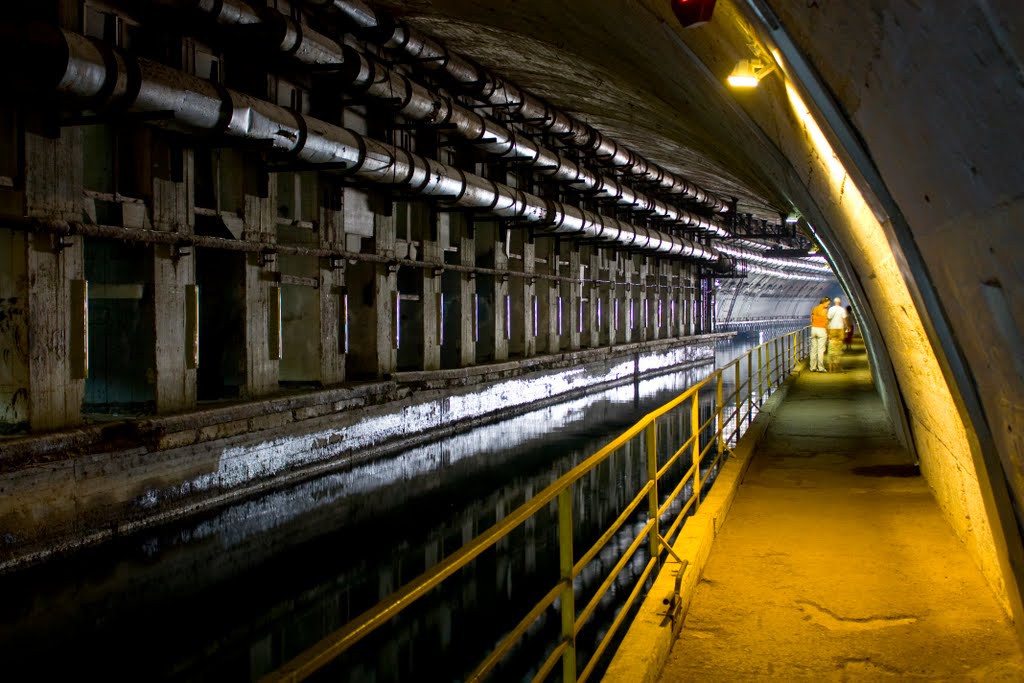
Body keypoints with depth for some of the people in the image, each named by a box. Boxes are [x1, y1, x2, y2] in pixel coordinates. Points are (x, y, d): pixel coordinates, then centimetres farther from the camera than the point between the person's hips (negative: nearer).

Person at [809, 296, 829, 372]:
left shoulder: (814, 309, 9)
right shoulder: (824, 310, -11)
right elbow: (826, 323, -12)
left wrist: (813, 330, 17)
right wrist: (828, 333, -5)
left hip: (814, 329, 6)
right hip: (821, 329, -6)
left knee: (813, 349, 7)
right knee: (821, 350, -3)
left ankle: (813, 367, 8)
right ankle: (820, 368, -3)